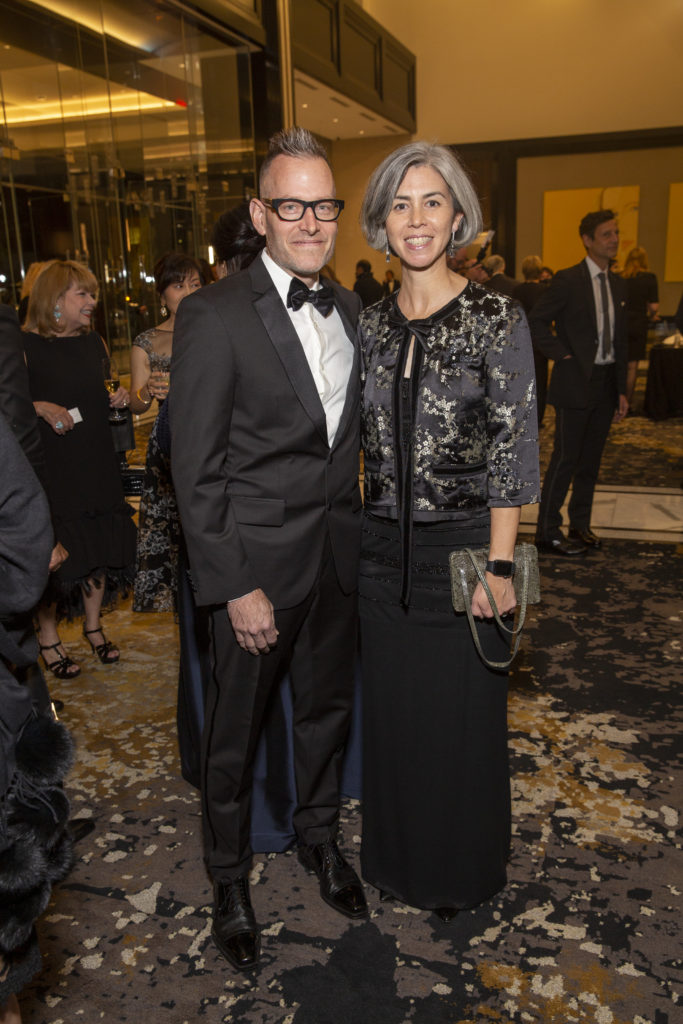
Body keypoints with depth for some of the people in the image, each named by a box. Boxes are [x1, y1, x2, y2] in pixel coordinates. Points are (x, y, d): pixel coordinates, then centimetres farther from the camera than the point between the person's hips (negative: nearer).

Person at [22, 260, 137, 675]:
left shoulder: (95, 343, 10)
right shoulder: (24, 346, -10)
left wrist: (120, 398, 3)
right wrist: (40, 407, -22)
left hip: (97, 465, 6)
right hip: (50, 466, -6)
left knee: (100, 546, 11)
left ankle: (94, 628, 30)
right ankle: (49, 640, 20)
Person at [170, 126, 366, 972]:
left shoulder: (350, 312, 6)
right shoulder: (214, 316, -14)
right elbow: (195, 472, -15)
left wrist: (357, 526, 4)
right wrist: (235, 588, -16)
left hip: (338, 553, 6)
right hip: (256, 559, -5)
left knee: (328, 705, 21)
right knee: (235, 727, 12)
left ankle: (319, 836, 46)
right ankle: (229, 877, 36)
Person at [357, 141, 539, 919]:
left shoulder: (497, 318, -9)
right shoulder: (371, 324, 5)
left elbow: (513, 451, -10)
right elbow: (362, 440, 11)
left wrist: (498, 564, -13)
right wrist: (363, 529, 7)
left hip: (463, 547, -4)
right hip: (384, 550, 4)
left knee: (462, 714, 10)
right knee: (392, 711, 16)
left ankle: (460, 870, 36)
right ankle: (398, 856, 40)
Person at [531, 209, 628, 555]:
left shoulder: (617, 284, 12)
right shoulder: (568, 280, -8)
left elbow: (619, 340, 14)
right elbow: (536, 321, -9)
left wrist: (621, 390, 10)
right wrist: (564, 356, -12)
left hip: (606, 383, 6)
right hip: (576, 382, -6)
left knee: (590, 460, 12)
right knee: (565, 459, -4)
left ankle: (580, 525, 23)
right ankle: (547, 532, 5)